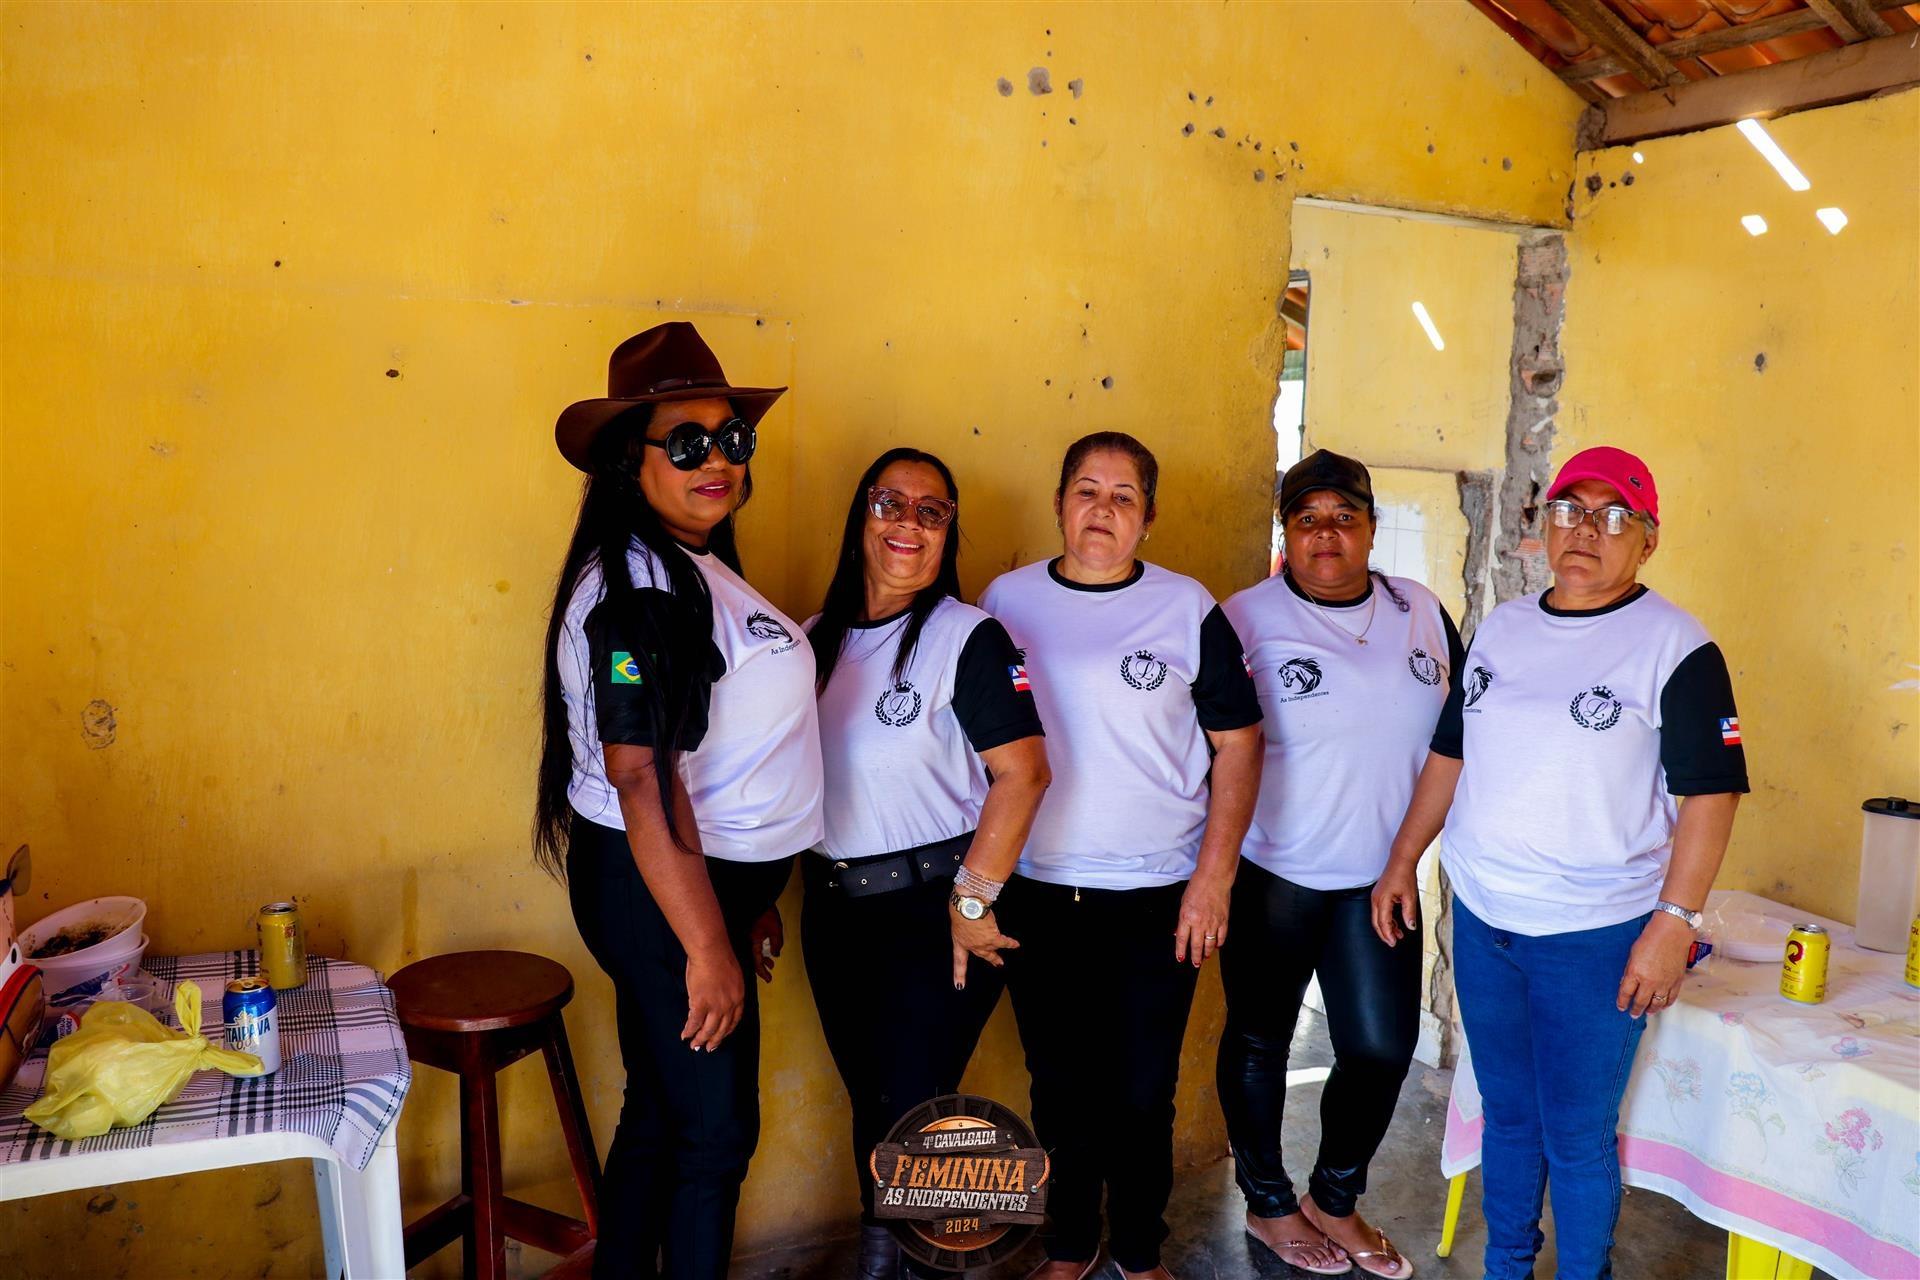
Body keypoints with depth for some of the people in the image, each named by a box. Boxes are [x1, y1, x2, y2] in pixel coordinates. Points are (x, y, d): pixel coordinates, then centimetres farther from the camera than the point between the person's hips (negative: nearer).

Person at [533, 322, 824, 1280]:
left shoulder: (694, 571, 10)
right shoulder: (639, 586, -21)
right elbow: (641, 779, -26)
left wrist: (745, 896, 18)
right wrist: (708, 945, -24)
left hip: (703, 876, 9)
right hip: (661, 889, -9)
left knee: (659, 1111, 21)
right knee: (716, 1129, 5)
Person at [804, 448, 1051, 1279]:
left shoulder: (969, 636, -11)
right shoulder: (817, 639, 6)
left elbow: (1023, 772, -17)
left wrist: (973, 900, -17)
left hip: (933, 907, -5)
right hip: (834, 907, 5)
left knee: (913, 1107, 2)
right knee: (868, 1100, 18)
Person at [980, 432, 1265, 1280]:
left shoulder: (1187, 608, -2)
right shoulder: (1007, 601, 3)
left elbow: (1237, 743, -1)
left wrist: (1214, 875, -7)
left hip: (1158, 896, -1)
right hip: (1036, 892, 2)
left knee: (1143, 1092, 8)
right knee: (1060, 1085, 14)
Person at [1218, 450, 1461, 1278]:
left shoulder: (1421, 612, 3)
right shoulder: (1246, 619, -10)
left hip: (1379, 876, 4)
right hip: (1273, 875, -4)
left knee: (1383, 1047, 9)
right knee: (1260, 1040, 11)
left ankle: (1335, 1200, 34)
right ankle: (1268, 1204, 34)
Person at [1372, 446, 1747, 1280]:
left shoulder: (1676, 647, -8)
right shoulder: (1501, 628, 8)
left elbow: (1710, 792, -11)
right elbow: (1450, 752, 14)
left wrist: (1674, 920, -17)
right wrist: (1402, 860, 11)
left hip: (1596, 935, -5)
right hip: (1480, 917, 5)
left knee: (1577, 1137, 6)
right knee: (1507, 1113, 19)